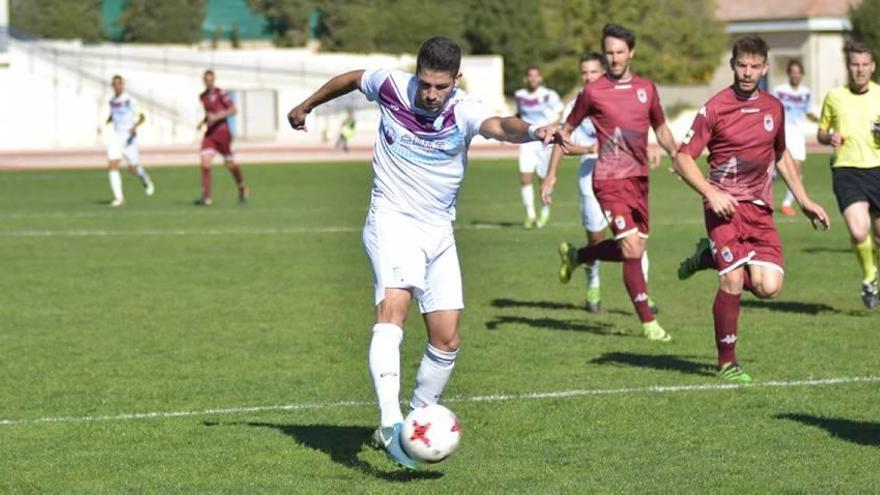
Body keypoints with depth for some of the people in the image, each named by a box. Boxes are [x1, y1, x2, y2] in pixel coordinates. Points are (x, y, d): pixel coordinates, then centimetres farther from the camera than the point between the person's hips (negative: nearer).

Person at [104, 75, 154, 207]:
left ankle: (147, 181, 36)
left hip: (129, 137, -5)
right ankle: (118, 197, -8)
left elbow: (142, 116, -15)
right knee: (112, 165, -12)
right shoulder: (112, 101, 7)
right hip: (116, 136, 5)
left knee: (133, 168, 1)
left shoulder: (130, 100, -12)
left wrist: (135, 126, -32)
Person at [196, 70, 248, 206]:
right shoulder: (203, 96, 12)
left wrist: (216, 117, -20)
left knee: (230, 164, 6)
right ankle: (206, 197, -13)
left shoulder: (220, 93, -9)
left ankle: (242, 189, 33)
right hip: (209, 133, 5)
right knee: (205, 162, -12)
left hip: (222, 132, -5)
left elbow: (233, 110, -10)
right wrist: (203, 122, 8)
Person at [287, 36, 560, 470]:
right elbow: (350, 79, 13)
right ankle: (390, 423, -43)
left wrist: (530, 131, -58)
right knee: (393, 307, -29)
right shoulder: (391, 87, -9)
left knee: (446, 340, 4)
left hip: (439, 233, 3)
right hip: (392, 219, -3)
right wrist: (306, 106, 27)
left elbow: (499, 126, -36)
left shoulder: (463, 111, -13)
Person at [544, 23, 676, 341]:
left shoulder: (646, 89, 9)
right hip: (610, 180, -6)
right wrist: (552, 174, 3)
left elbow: (660, 128, 22)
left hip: (639, 178, 6)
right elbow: (567, 130, 6)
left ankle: (575, 256, 36)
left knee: (634, 249, 11)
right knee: (632, 249, -13)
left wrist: (675, 154, 4)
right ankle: (648, 323, -4)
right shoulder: (592, 92, -4)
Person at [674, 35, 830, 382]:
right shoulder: (715, 108, -6)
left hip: (760, 209, 5)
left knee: (769, 286, -10)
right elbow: (683, 158, -7)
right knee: (733, 281, -17)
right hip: (724, 206, -4)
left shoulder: (773, 108, 9)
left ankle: (711, 257, 18)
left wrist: (804, 201, 21)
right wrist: (711, 193, -21)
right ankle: (727, 363, 1)